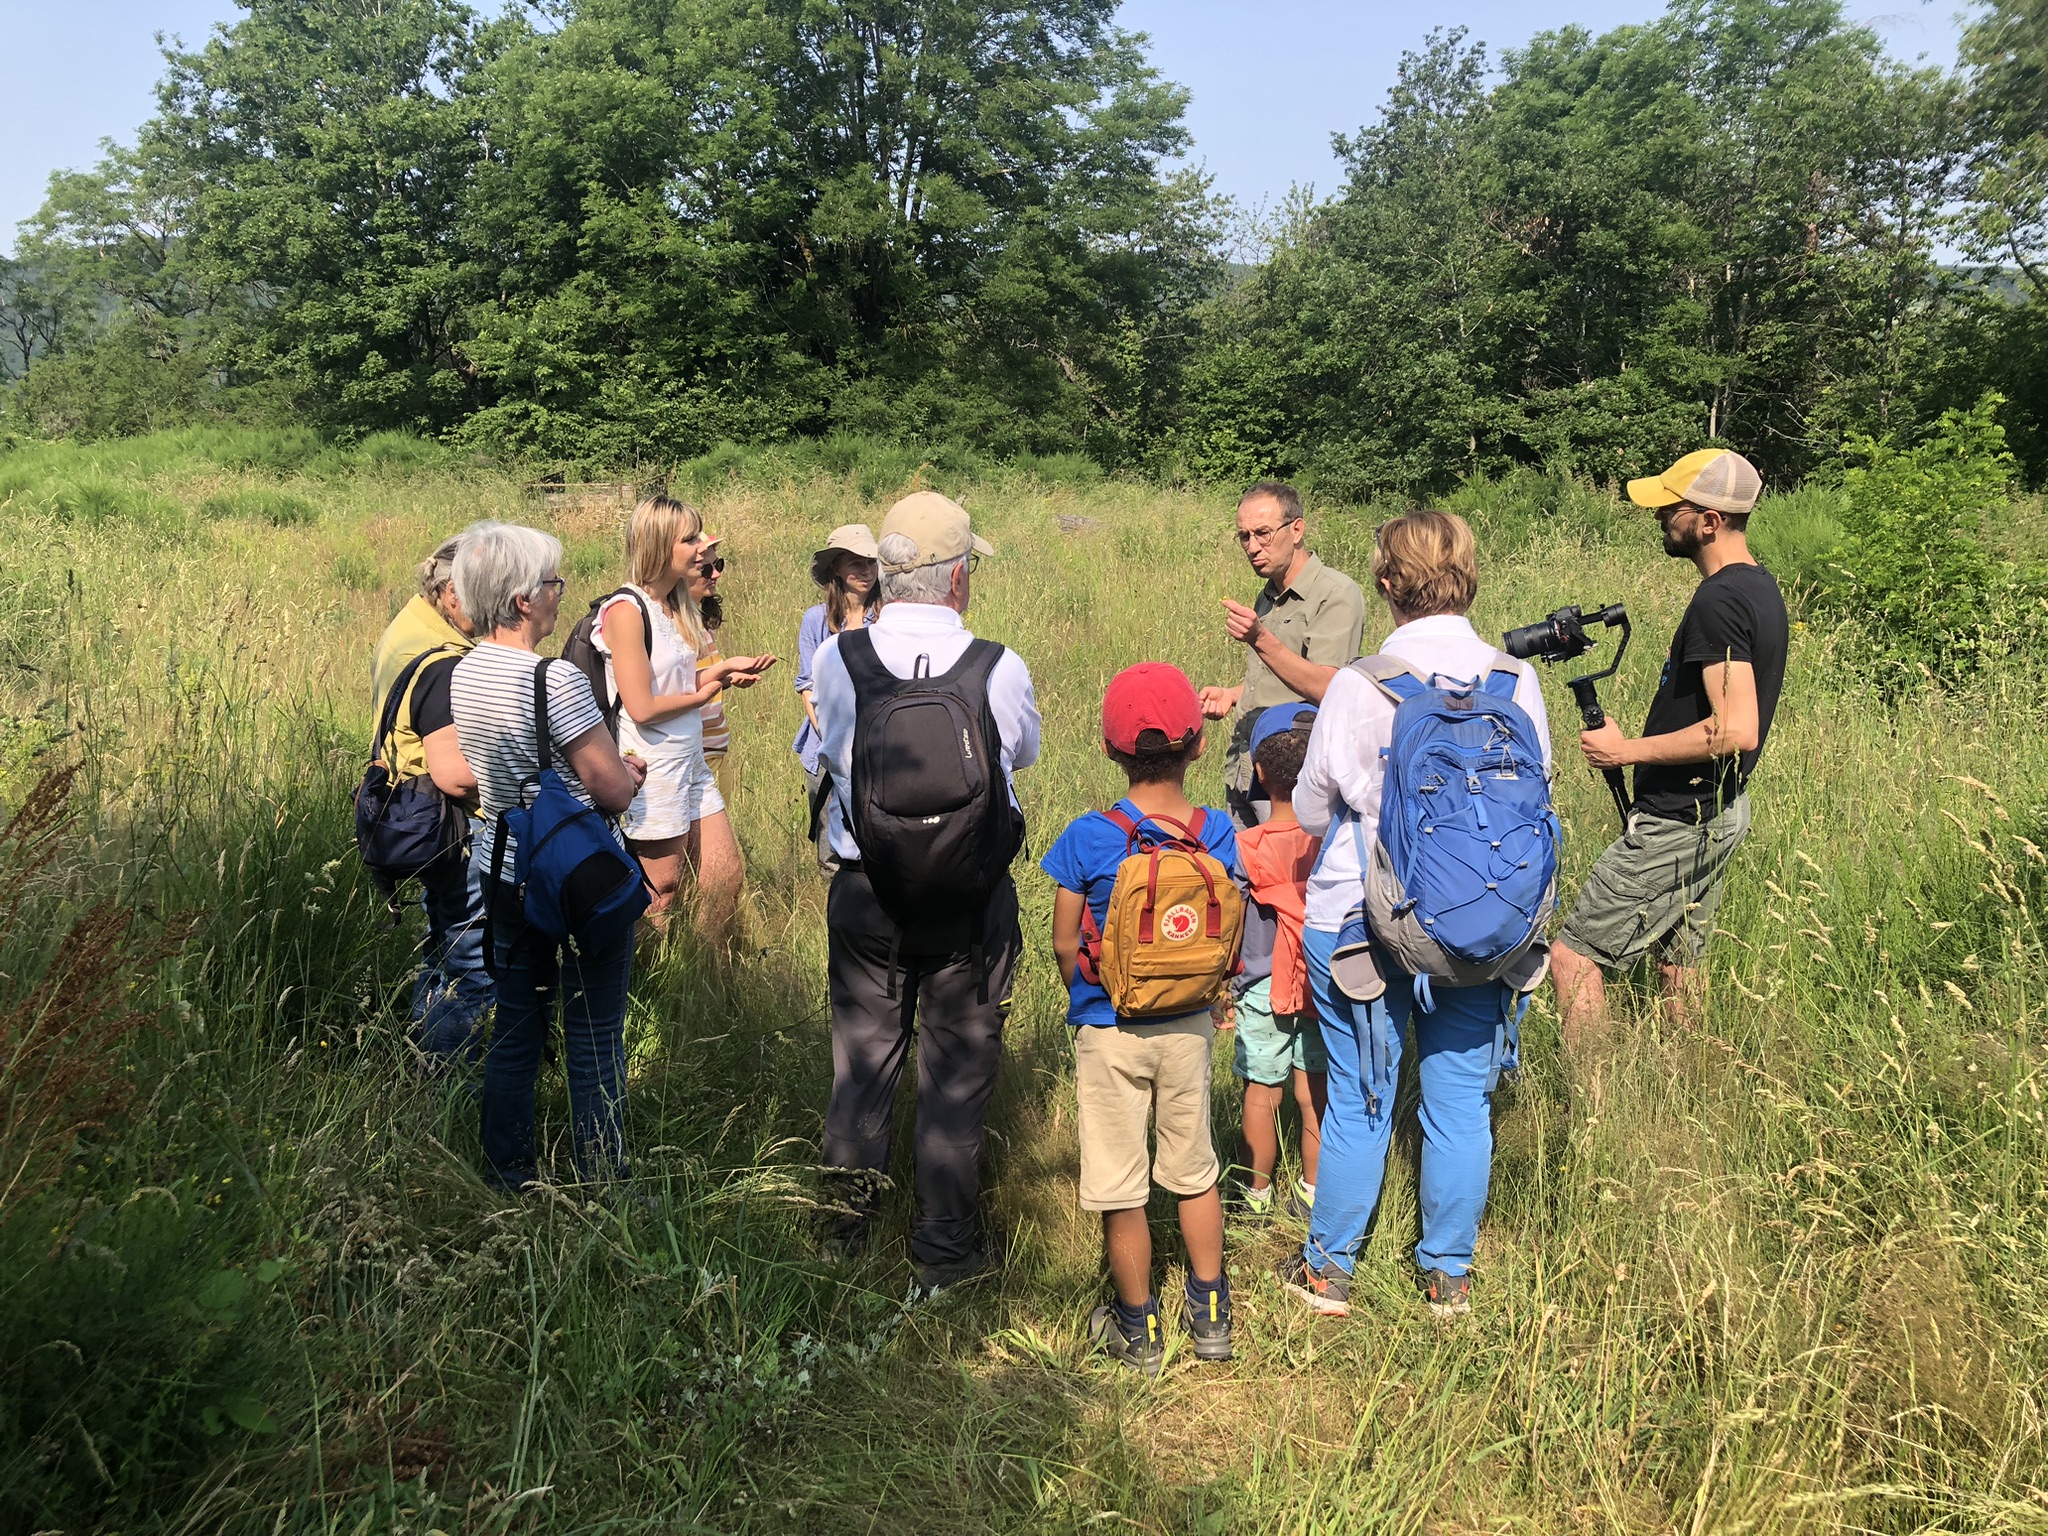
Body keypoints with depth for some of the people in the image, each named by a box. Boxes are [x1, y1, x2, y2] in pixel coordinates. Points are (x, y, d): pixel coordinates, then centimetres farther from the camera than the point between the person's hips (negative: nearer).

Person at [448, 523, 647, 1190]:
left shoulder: (464, 674, 2)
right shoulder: (557, 681, -24)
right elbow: (614, 791, -21)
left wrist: (609, 767, 12)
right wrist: (630, 773, 2)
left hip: (506, 876, 8)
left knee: (515, 1027, 18)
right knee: (593, 1041, 5)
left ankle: (508, 1175, 30)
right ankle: (602, 1185, 15)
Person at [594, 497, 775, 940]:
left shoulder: (674, 604, 9)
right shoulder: (626, 610, -18)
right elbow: (642, 707, -21)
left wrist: (726, 668, -1)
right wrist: (702, 695, -7)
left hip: (690, 762, 8)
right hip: (651, 767, -8)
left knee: (726, 874, 11)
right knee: (663, 887, 5)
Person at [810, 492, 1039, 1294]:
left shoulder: (833, 659, -11)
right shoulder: (1002, 671, -16)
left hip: (864, 891, 2)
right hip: (969, 901, -2)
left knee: (862, 1055, 19)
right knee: (957, 1069, 13)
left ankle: (844, 1224, 34)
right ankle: (943, 1247, 24)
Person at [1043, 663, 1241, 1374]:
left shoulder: (1087, 838, -18)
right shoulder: (1218, 833, -10)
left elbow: (1064, 946, -10)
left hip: (1110, 1033, -3)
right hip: (1188, 1027, 3)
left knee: (1120, 1189, 11)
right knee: (1194, 1171, 21)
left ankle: (1138, 1333, 24)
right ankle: (1210, 1315, 33)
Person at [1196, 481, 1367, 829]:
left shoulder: (1337, 594, -11)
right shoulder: (1268, 597, 16)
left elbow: (1326, 689, -22)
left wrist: (1261, 640, -29)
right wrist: (1231, 695, 8)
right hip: (1241, 774, 8)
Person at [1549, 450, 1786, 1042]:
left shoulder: (1718, 600, -22)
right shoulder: (1761, 586, 9)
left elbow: (1737, 730, -30)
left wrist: (1627, 750, -21)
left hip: (1680, 821, -10)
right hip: (1720, 810, 10)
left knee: (1572, 955, -5)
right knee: (1679, 958, 18)